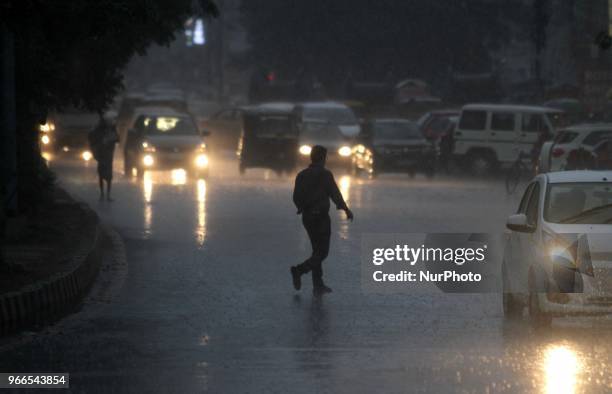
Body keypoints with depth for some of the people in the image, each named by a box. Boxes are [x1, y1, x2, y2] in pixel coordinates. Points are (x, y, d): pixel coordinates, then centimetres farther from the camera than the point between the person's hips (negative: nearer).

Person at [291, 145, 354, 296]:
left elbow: (296, 197, 6)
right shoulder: (325, 174, -11)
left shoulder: (302, 175, 5)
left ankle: (318, 285, 12)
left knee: (317, 250, 14)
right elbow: (335, 194, -12)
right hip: (321, 217, -7)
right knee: (322, 252, -1)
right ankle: (299, 270, -21)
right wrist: (346, 209, 0)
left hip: (307, 216, 7)